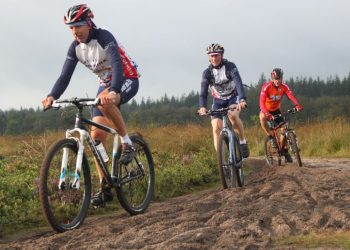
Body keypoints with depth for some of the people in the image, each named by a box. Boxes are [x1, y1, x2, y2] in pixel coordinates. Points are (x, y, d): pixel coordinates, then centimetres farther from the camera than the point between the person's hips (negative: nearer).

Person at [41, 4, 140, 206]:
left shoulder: (104, 37, -24)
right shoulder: (75, 47, -5)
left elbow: (117, 63, -38)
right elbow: (65, 75, -11)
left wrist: (113, 91, -55)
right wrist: (52, 96, -29)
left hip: (127, 80, -7)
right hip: (106, 84, 7)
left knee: (105, 101, -40)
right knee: (97, 135, -5)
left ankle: (127, 144, -22)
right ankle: (105, 188, 0)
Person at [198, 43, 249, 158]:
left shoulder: (230, 66, -18)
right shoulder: (207, 72, -13)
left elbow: (238, 82, -32)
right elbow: (203, 91, -21)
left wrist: (242, 100, -49)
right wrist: (202, 107, -41)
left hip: (233, 97, -2)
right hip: (218, 101, 2)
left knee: (233, 115, -34)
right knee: (216, 129, -14)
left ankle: (243, 141, -13)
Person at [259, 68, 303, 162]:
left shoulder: (284, 87, -17)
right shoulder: (266, 86, -26)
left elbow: (291, 96, -32)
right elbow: (261, 102, -35)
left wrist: (297, 105, -54)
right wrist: (267, 114, -52)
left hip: (276, 110, 3)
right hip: (266, 109, -3)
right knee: (262, 117, -37)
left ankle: (284, 151, 12)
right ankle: (271, 137, -20)